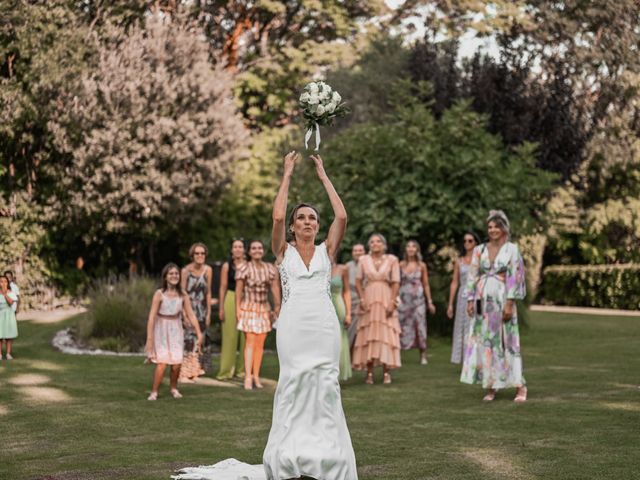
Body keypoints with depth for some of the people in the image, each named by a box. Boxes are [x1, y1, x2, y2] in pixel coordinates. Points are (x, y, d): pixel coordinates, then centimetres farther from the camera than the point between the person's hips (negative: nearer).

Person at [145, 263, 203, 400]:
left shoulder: (182, 295, -3)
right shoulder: (159, 294, -13)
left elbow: (191, 315, 1)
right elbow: (152, 317, -14)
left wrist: (199, 334, -3)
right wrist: (149, 339, -16)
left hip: (176, 330, 3)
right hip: (161, 330, -3)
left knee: (177, 363, -3)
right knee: (162, 362, -14)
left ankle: (173, 388, 23)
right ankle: (154, 392, 1)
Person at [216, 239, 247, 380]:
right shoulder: (227, 266, 4)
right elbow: (223, 287, 4)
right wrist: (221, 307, -1)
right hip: (231, 300, -1)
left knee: (245, 335, 2)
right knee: (230, 335, 0)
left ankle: (243, 369, 12)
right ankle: (227, 370, 6)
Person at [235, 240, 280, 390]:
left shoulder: (270, 269, 6)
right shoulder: (244, 269, -8)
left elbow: (275, 289, 6)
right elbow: (238, 291, -7)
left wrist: (277, 308, 0)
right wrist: (238, 310, -10)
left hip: (264, 309, 5)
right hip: (249, 308, -5)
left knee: (260, 343, 7)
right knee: (250, 341, -10)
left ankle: (256, 376, 14)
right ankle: (248, 377, -11)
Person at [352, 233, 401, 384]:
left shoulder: (392, 260, 2)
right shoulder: (363, 260, 6)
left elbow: (396, 283, -1)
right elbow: (358, 281, 7)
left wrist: (392, 302, -10)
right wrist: (362, 299, -6)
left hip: (386, 300, -1)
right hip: (369, 300, 1)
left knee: (386, 334, -5)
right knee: (368, 335, -1)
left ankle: (386, 371, -1)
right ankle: (369, 372, 1)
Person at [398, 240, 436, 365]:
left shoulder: (422, 266, 4)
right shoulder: (401, 265, 4)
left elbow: (426, 285, 7)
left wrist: (430, 302, 5)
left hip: (418, 299, 0)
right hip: (404, 299, 0)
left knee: (420, 326, -2)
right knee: (403, 327, -1)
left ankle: (423, 356, 4)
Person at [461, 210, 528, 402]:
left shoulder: (512, 249, -1)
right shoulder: (479, 250, 9)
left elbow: (514, 278, -6)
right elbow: (472, 277, 9)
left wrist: (509, 303, -13)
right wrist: (470, 300, 1)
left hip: (502, 299, -4)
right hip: (483, 300, 4)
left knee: (506, 341, -5)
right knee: (484, 340, 2)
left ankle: (520, 386, 2)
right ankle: (491, 386, 8)